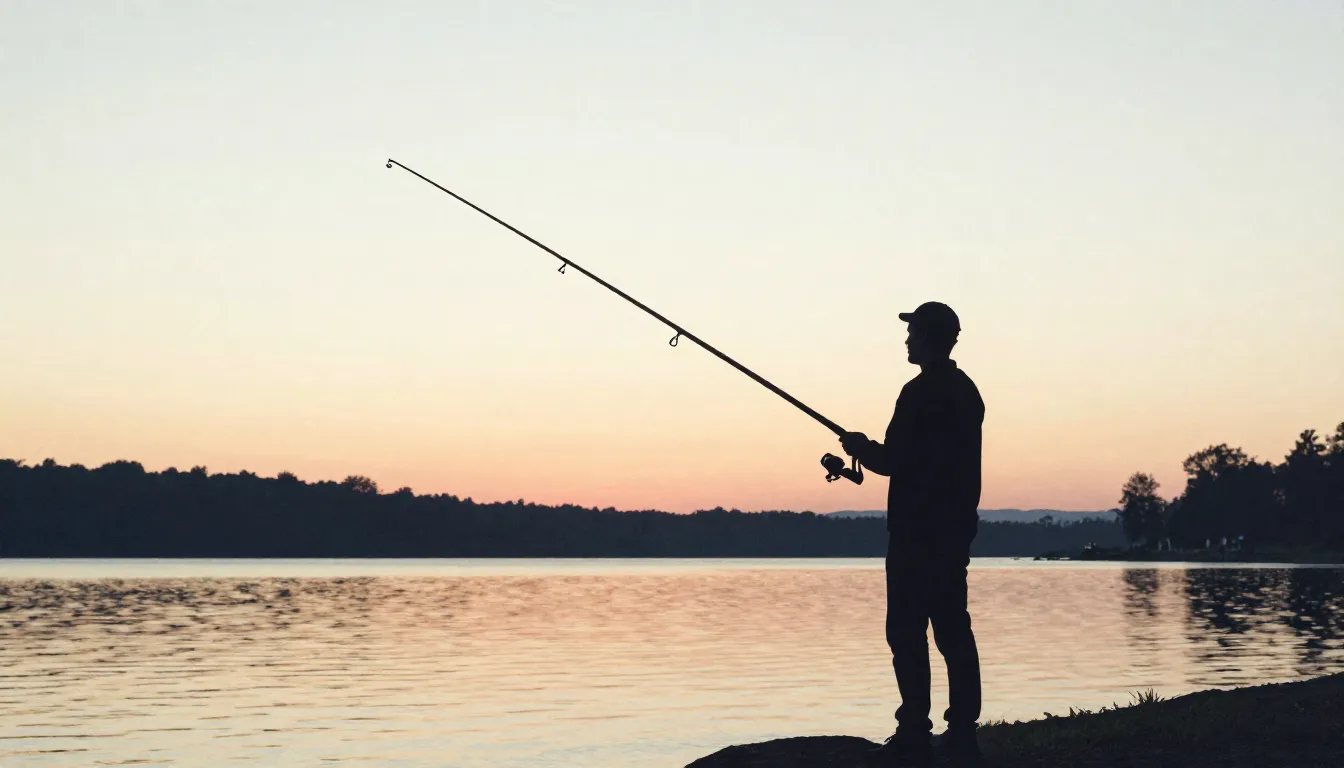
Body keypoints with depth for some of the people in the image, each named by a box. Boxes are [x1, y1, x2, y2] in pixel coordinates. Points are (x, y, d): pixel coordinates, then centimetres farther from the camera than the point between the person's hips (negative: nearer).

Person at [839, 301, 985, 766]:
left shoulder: (920, 394, -14)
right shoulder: (966, 392, 14)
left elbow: (892, 463, -15)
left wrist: (860, 448, 5)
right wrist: (872, 449, 24)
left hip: (917, 532, -9)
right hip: (955, 528, 9)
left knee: (908, 632, -6)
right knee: (952, 629, 10)